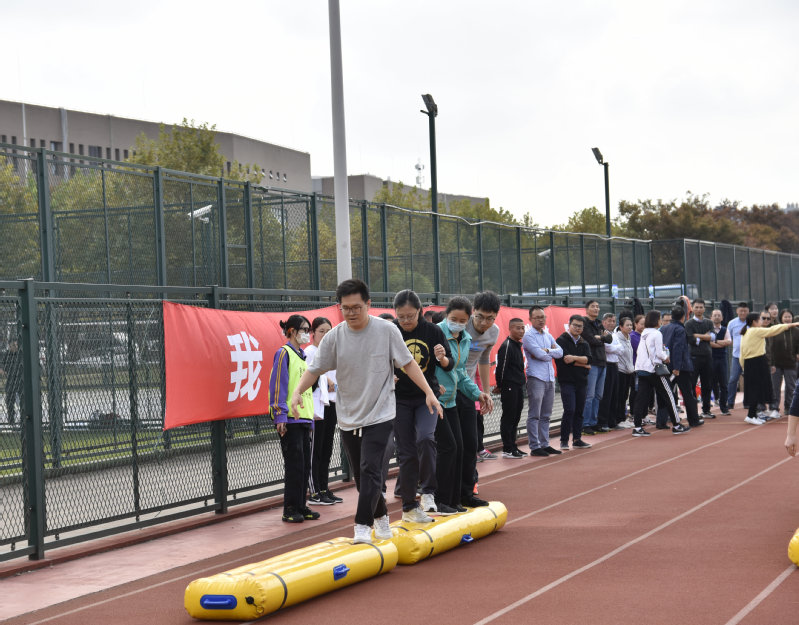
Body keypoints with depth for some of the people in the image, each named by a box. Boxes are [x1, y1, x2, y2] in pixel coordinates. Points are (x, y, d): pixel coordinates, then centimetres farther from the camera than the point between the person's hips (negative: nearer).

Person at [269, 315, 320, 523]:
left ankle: (300, 506, 16)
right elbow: (277, 385, -13)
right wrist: (280, 415, -19)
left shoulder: (303, 356, 18)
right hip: (290, 419, -8)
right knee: (294, 465, -7)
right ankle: (290, 510, -2)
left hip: (305, 417, 8)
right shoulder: (284, 353, -7)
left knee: (305, 465, 9)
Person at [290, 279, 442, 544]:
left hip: (380, 415, -3)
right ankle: (381, 517, 33)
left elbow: (408, 363, 1)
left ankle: (363, 527, -18)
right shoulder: (334, 337, -2)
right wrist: (298, 390, -18)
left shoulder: (387, 330, -6)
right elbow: (315, 369, 0)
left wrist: (428, 392, -7)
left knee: (370, 469, -18)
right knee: (360, 476, 12)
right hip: (348, 418, 4)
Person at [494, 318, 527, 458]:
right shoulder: (506, 346, -13)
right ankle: (507, 450, -2)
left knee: (515, 418, 11)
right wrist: (500, 386, -9)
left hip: (518, 387, 9)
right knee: (508, 417, -5)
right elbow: (501, 367, -15)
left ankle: (512, 446, 18)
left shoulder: (517, 345, 16)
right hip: (509, 387, -9)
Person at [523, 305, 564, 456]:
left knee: (545, 415, 11)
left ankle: (544, 444, 16)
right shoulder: (528, 336, -5)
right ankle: (535, 446, -5)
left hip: (550, 378, 7)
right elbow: (539, 354, -17)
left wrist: (546, 351, -9)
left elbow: (560, 352, 6)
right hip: (536, 378, -7)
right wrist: (552, 352, 1)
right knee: (534, 415, -6)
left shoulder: (548, 336, 18)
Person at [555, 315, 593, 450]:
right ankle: (564, 440, -5)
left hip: (581, 382, 6)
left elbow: (588, 359, -2)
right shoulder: (562, 340, -2)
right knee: (569, 410, -13)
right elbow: (565, 359, -14)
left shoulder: (584, 344, 15)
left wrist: (575, 358, -17)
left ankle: (577, 439, 14)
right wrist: (583, 363, -6)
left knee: (579, 411, 7)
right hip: (567, 381, -6)